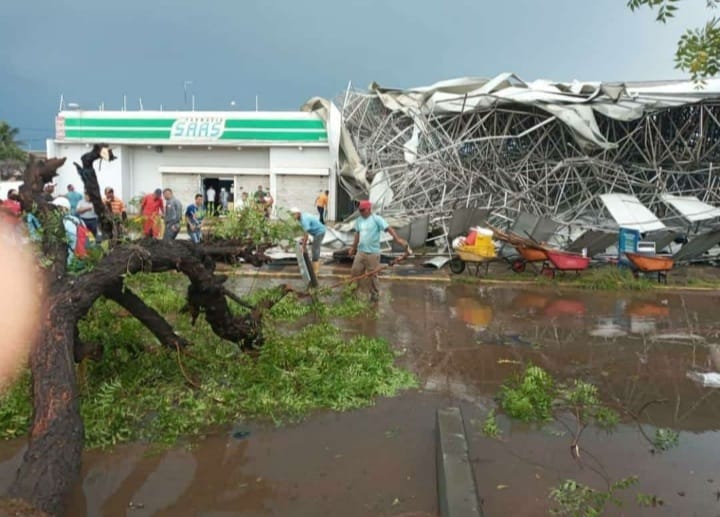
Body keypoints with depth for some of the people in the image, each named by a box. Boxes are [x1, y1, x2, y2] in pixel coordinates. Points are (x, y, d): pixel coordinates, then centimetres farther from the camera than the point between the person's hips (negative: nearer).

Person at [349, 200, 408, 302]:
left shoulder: (376, 219, -12)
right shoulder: (359, 220, 9)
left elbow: (388, 228, -22)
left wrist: (398, 239, -35)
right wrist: (353, 247, 24)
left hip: (372, 253, -6)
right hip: (360, 251, 6)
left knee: (373, 275, 4)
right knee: (355, 272, 9)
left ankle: (375, 295, 19)